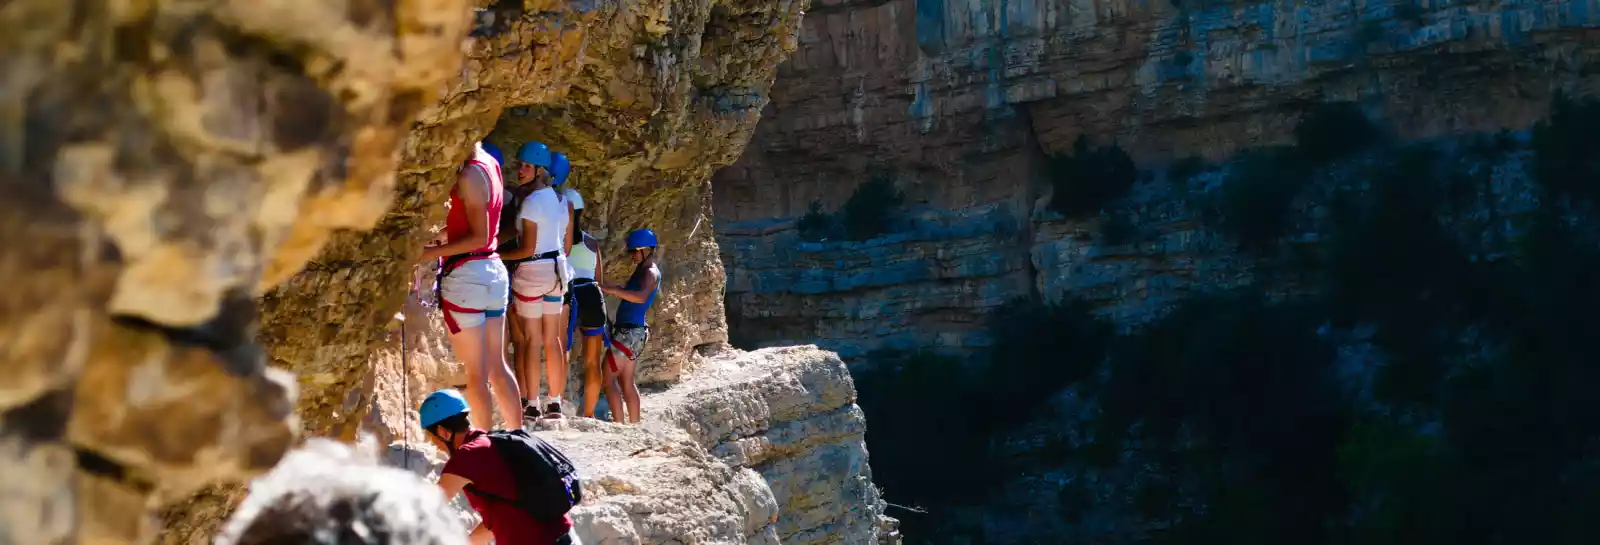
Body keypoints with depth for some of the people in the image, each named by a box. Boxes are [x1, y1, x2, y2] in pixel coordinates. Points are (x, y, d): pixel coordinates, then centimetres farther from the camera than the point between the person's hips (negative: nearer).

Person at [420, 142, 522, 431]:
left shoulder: (470, 174, -16)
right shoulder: (490, 164, 9)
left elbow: (478, 237, -17)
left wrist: (432, 253, -16)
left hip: (465, 273, -8)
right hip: (493, 269, 8)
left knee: (476, 373, -1)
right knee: (497, 366, 14)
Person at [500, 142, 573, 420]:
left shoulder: (531, 202, -17)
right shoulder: (561, 199, 8)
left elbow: (528, 248, -18)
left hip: (533, 271, -7)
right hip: (557, 269, 7)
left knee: (532, 339, -2)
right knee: (552, 339, 11)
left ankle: (532, 405, 0)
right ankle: (555, 403, 12)